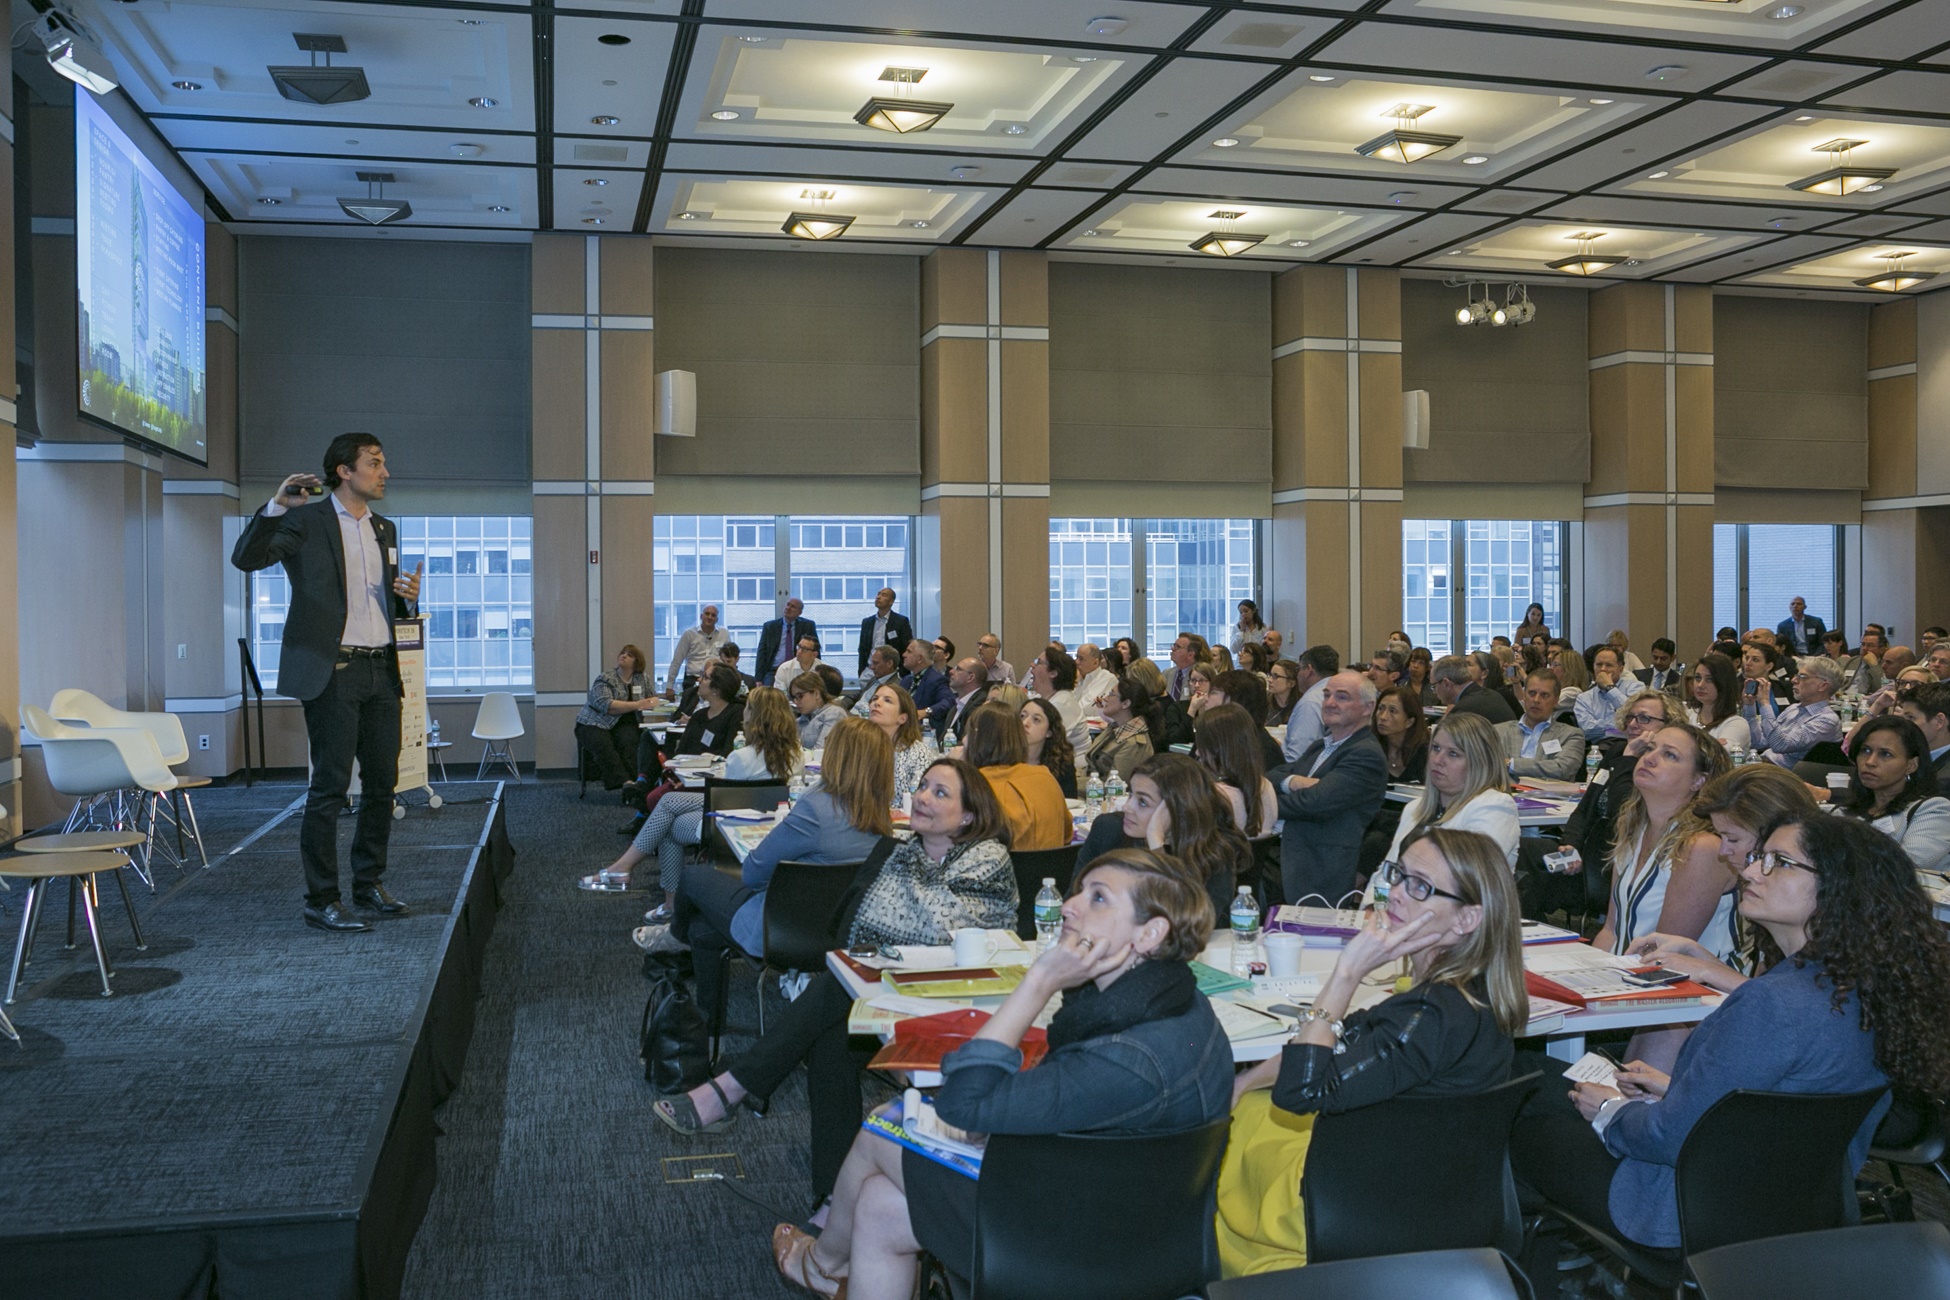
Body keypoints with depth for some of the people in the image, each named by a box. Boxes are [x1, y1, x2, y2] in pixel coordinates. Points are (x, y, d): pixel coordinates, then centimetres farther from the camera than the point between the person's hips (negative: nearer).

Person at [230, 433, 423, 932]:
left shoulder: (385, 529, 18)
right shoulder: (306, 520, -3)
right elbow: (246, 558, -16)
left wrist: (407, 597, 3)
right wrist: (275, 507, -26)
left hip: (381, 671, 7)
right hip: (332, 671, -7)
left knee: (382, 783, 11)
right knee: (330, 787, -6)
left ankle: (369, 884, 24)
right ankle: (321, 901, 1)